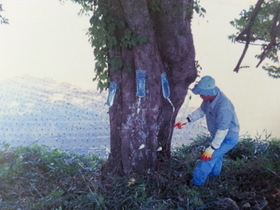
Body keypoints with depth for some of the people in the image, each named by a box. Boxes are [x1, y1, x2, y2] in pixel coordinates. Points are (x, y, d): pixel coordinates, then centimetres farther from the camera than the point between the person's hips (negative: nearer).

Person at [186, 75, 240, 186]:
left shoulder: (224, 107, -40)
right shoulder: (210, 97, -16)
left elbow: (222, 130, -35)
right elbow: (201, 110, 2)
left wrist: (211, 149, -31)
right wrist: (187, 120, -6)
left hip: (228, 138, -8)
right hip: (217, 134, 8)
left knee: (208, 158, -9)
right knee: (216, 154, 29)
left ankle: (196, 183, 9)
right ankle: (214, 173, 55)